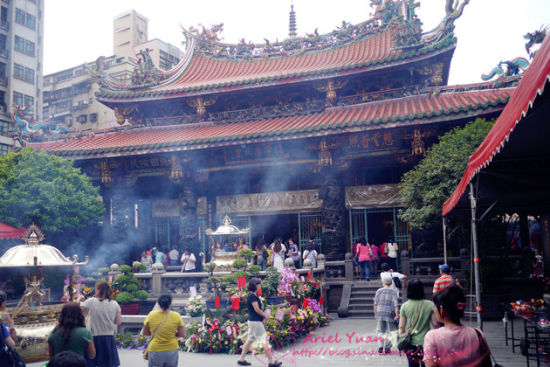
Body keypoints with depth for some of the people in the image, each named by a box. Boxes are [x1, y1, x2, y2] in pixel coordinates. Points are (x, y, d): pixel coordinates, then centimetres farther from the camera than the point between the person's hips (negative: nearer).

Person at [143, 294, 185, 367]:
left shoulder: (151, 315, -8)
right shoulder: (176, 316, -9)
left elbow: (145, 333, 3)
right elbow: (182, 334, -4)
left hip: (155, 350, 0)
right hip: (172, 349, 0)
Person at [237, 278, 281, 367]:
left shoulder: (253, 295, 14)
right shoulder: (252, 296, -16)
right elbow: (257, 309, -19)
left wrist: (263, 317, 6)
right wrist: (266, 316, -6)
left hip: (253, 321, 10)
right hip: (255, 322, -10)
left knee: (250, 340, 14)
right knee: (265, 341, -5)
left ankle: (241, 359, 19)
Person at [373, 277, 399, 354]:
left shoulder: (379, 291, 1)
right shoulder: (393, 292, -2)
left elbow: (375, 303, 1)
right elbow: (396, 304, -9)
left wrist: (375, 313, 9)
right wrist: (397, 315, -9)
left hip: (380, 313, 1)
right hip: (390, 314, -1)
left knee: (380, 331, 12)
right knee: (389, 332, 10)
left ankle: (381, 346, -3)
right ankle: (387, 348, 9)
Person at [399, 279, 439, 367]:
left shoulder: (405, 306, -4)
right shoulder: (430, 305, -7)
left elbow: (401, 327, 0)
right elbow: (435, 325, -3)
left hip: (410, 343, 1)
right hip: (425, 342, -1)